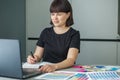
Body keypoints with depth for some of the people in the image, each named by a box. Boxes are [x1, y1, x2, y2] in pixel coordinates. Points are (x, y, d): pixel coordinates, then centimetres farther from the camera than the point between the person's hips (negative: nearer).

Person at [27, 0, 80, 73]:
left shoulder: (74, 34, -5)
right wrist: (33, 59, -15)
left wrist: (54, 66, -36)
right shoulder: (45, 32, 8)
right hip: (45, 71, 2)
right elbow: (38, 55, 8)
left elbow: (71, 60, -18)